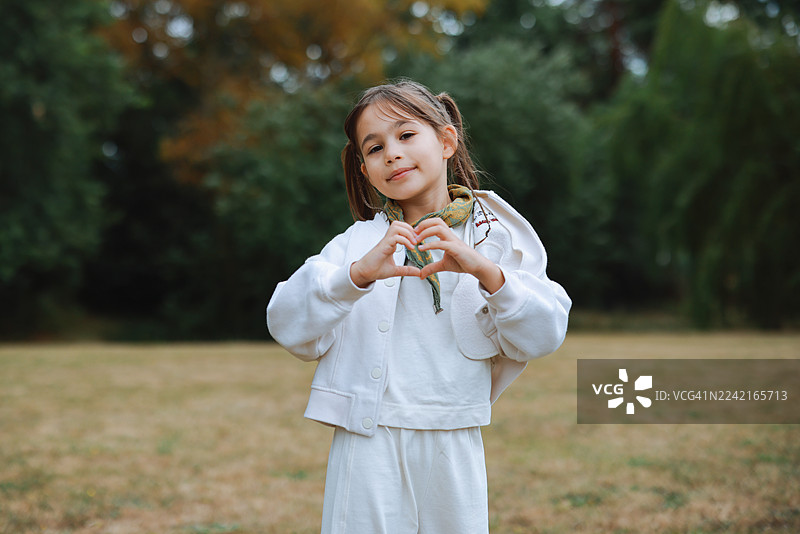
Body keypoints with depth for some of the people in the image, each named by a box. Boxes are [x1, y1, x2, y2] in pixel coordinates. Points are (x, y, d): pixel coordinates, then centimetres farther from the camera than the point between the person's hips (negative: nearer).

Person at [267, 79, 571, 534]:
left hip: (451, 451, 0)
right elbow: (288, 326, -7)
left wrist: (486, 271, -20)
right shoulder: (357, 242, 5)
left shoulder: (494, 236, 4)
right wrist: (358, 274, -21)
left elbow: (544, 337, -5)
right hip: (366, 449, 0)